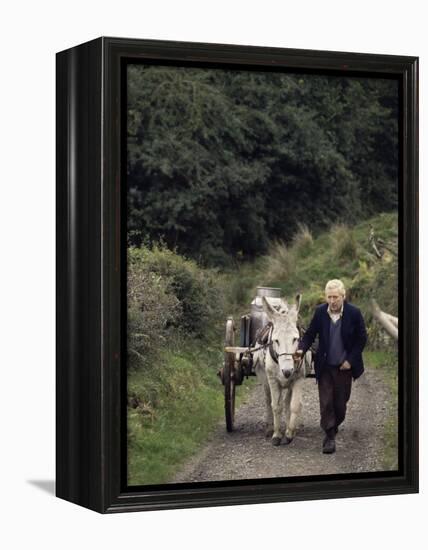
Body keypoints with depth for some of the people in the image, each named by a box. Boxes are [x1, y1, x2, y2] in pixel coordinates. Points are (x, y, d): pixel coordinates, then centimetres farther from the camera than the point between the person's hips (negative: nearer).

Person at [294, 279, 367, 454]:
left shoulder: (354, 313, -11)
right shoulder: (320, 312, -6)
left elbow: (362, 338, -4)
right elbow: (310, 333, -1)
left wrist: (350, 360, -10)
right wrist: (301, 349, -20)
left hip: (344, 367, -1)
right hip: (325, 366, 1)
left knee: (340, 403, 10)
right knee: (326, 403, -1)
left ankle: (334, 426, 35)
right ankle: (330, 436, 5)